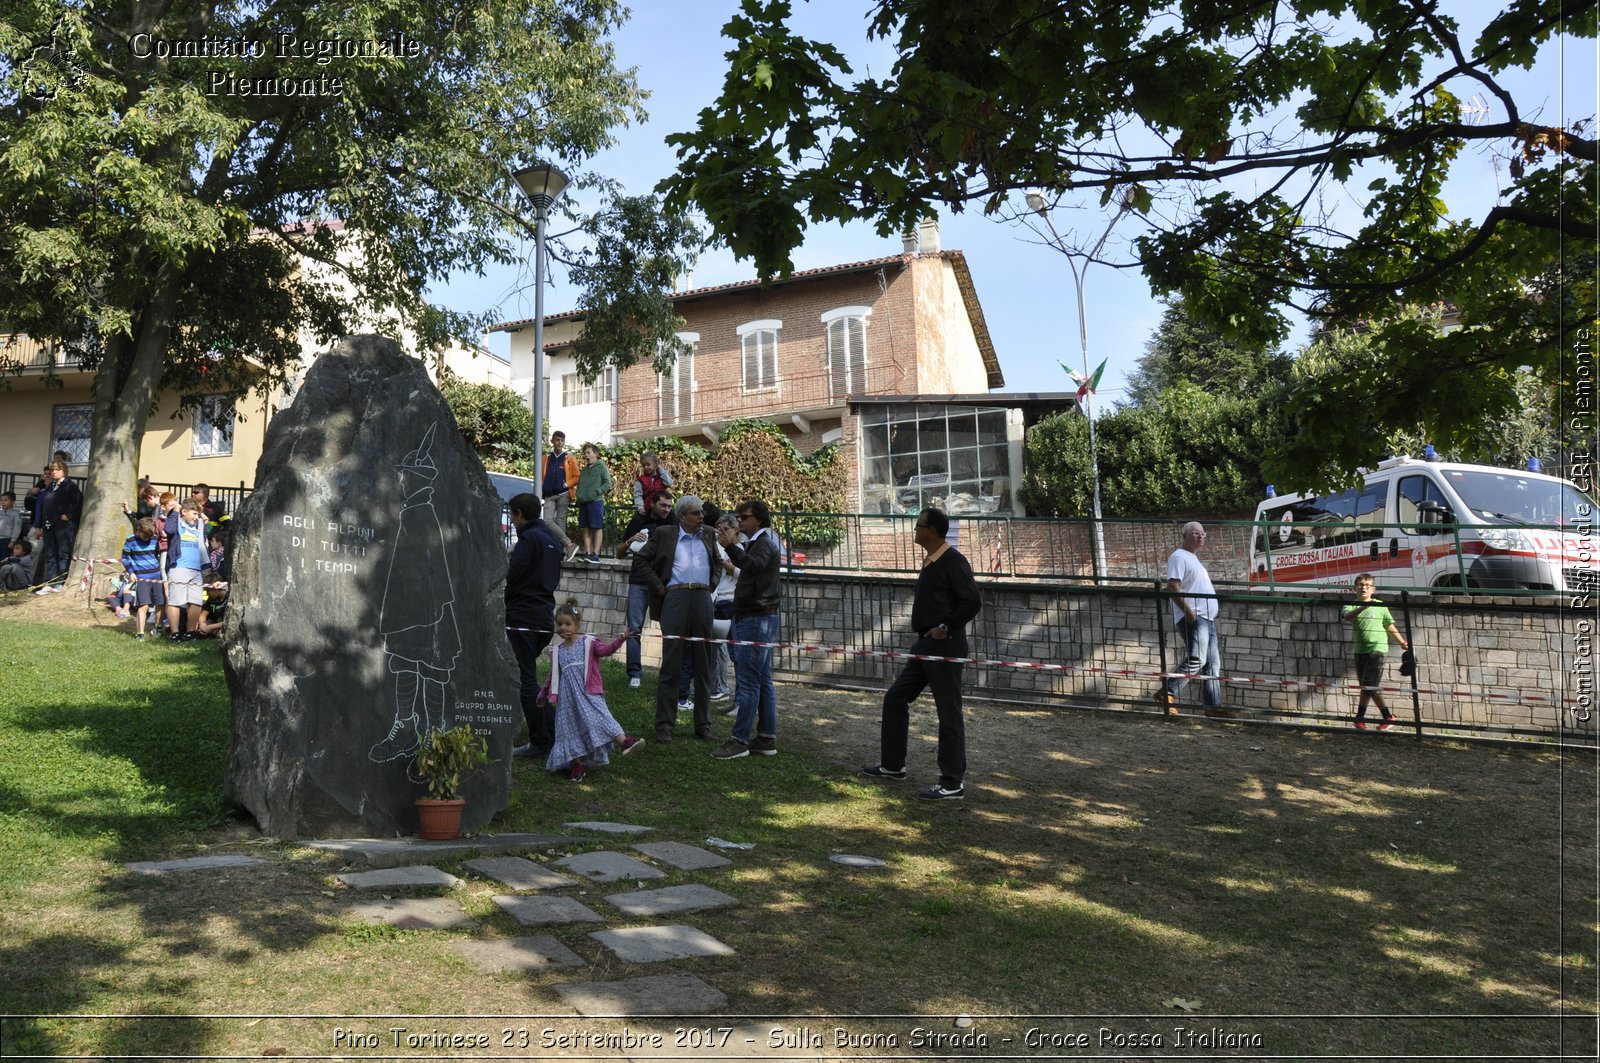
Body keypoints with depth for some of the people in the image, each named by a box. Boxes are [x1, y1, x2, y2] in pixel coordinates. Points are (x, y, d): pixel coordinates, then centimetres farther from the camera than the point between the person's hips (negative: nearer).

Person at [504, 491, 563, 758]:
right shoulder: (552, 539, 17)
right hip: (545, 619, 9)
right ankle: (553, 733, 17)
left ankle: (540, 741, 0)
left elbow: (512, 577, -19)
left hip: (523, 619, -9)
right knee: (530, 678, 18)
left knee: (526, 679, -3)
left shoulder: (528, 539, -11)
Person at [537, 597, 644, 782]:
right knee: (571, 727, 2)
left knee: (600, 715, -22)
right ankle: (578, 764, 9)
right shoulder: (556, 651, 15)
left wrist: (620, 639, -30)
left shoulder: (588, 643, 3)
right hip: (567, 697, 4)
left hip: (589, 692, -4)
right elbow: (553, 675, 26)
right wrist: (544, 692, 30)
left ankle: (623, 742, -36)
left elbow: (605, 649, -14)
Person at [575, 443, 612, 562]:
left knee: (597, 528, -5)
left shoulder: (601, 467, -1)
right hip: (583, 502, 7)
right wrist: (579, 495, 10)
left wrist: (596, 492, -15)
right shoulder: (584, 470, 20)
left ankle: (596, 554, -6)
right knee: (586, 528, 5)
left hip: (596, 501, -7)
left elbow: (608, 483, -7)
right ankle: (588, 553, 7)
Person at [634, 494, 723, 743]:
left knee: (703, 666, 7)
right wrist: (658, 587, 2)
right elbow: (643, 558, 10)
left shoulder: (708, 535, 16)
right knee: (670, 664, -3)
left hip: (702, 600, 4)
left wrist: (712, 584, 12)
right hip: (675, 598, -3)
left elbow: (718, 563, 29)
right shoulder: (664, 534, 5)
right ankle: (664, 725, 4)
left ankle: (703, 724, 15)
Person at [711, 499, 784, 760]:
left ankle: (740, 740, -10)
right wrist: (735, 548, 19)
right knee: (763, 680, 11)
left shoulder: (763, 543, -11)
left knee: (748, 681, -11)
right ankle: (766, 738, 15)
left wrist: (731, 547, -39)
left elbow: (754, 565, -33)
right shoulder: (758, 543, 22)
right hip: (760, 618, 11)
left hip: (756, 619, -11)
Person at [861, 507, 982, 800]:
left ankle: (953, 784, 5)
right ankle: (892, 765, 28)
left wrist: (945, 628, -17)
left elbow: (972, 602, -19)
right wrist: (926, 633, 11)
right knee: (895, 698, 15)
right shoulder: (930, 561, 13)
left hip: (945, 648, -10)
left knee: (949, 712, -3)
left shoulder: (953, 561, -14)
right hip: (925, 646, 10)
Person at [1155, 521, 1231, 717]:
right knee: (1196, 660, -17)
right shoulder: (1180, 557, -7)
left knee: (1212, 663, 7)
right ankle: (1166, 693, -9)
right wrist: (1188, 611, -23)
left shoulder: (1194, 559, 24)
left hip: (1206, 618, 10)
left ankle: (1213, 705, 9)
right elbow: (1172, 587, -18)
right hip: (1192, 618, -10)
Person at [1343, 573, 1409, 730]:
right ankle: (1387, 716, 19)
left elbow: (1390, 626, 8)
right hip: (1359, 650, 3)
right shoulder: (1351, 605, 4)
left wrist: (1403, 642, 5)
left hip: (1376, 648, -3)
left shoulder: (1380, 605, 1)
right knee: (1369, 687, 8)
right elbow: (1348, 616, -20)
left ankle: (1360, 716, 1)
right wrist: (1363, 607, -34)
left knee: (1368, 685, -10)